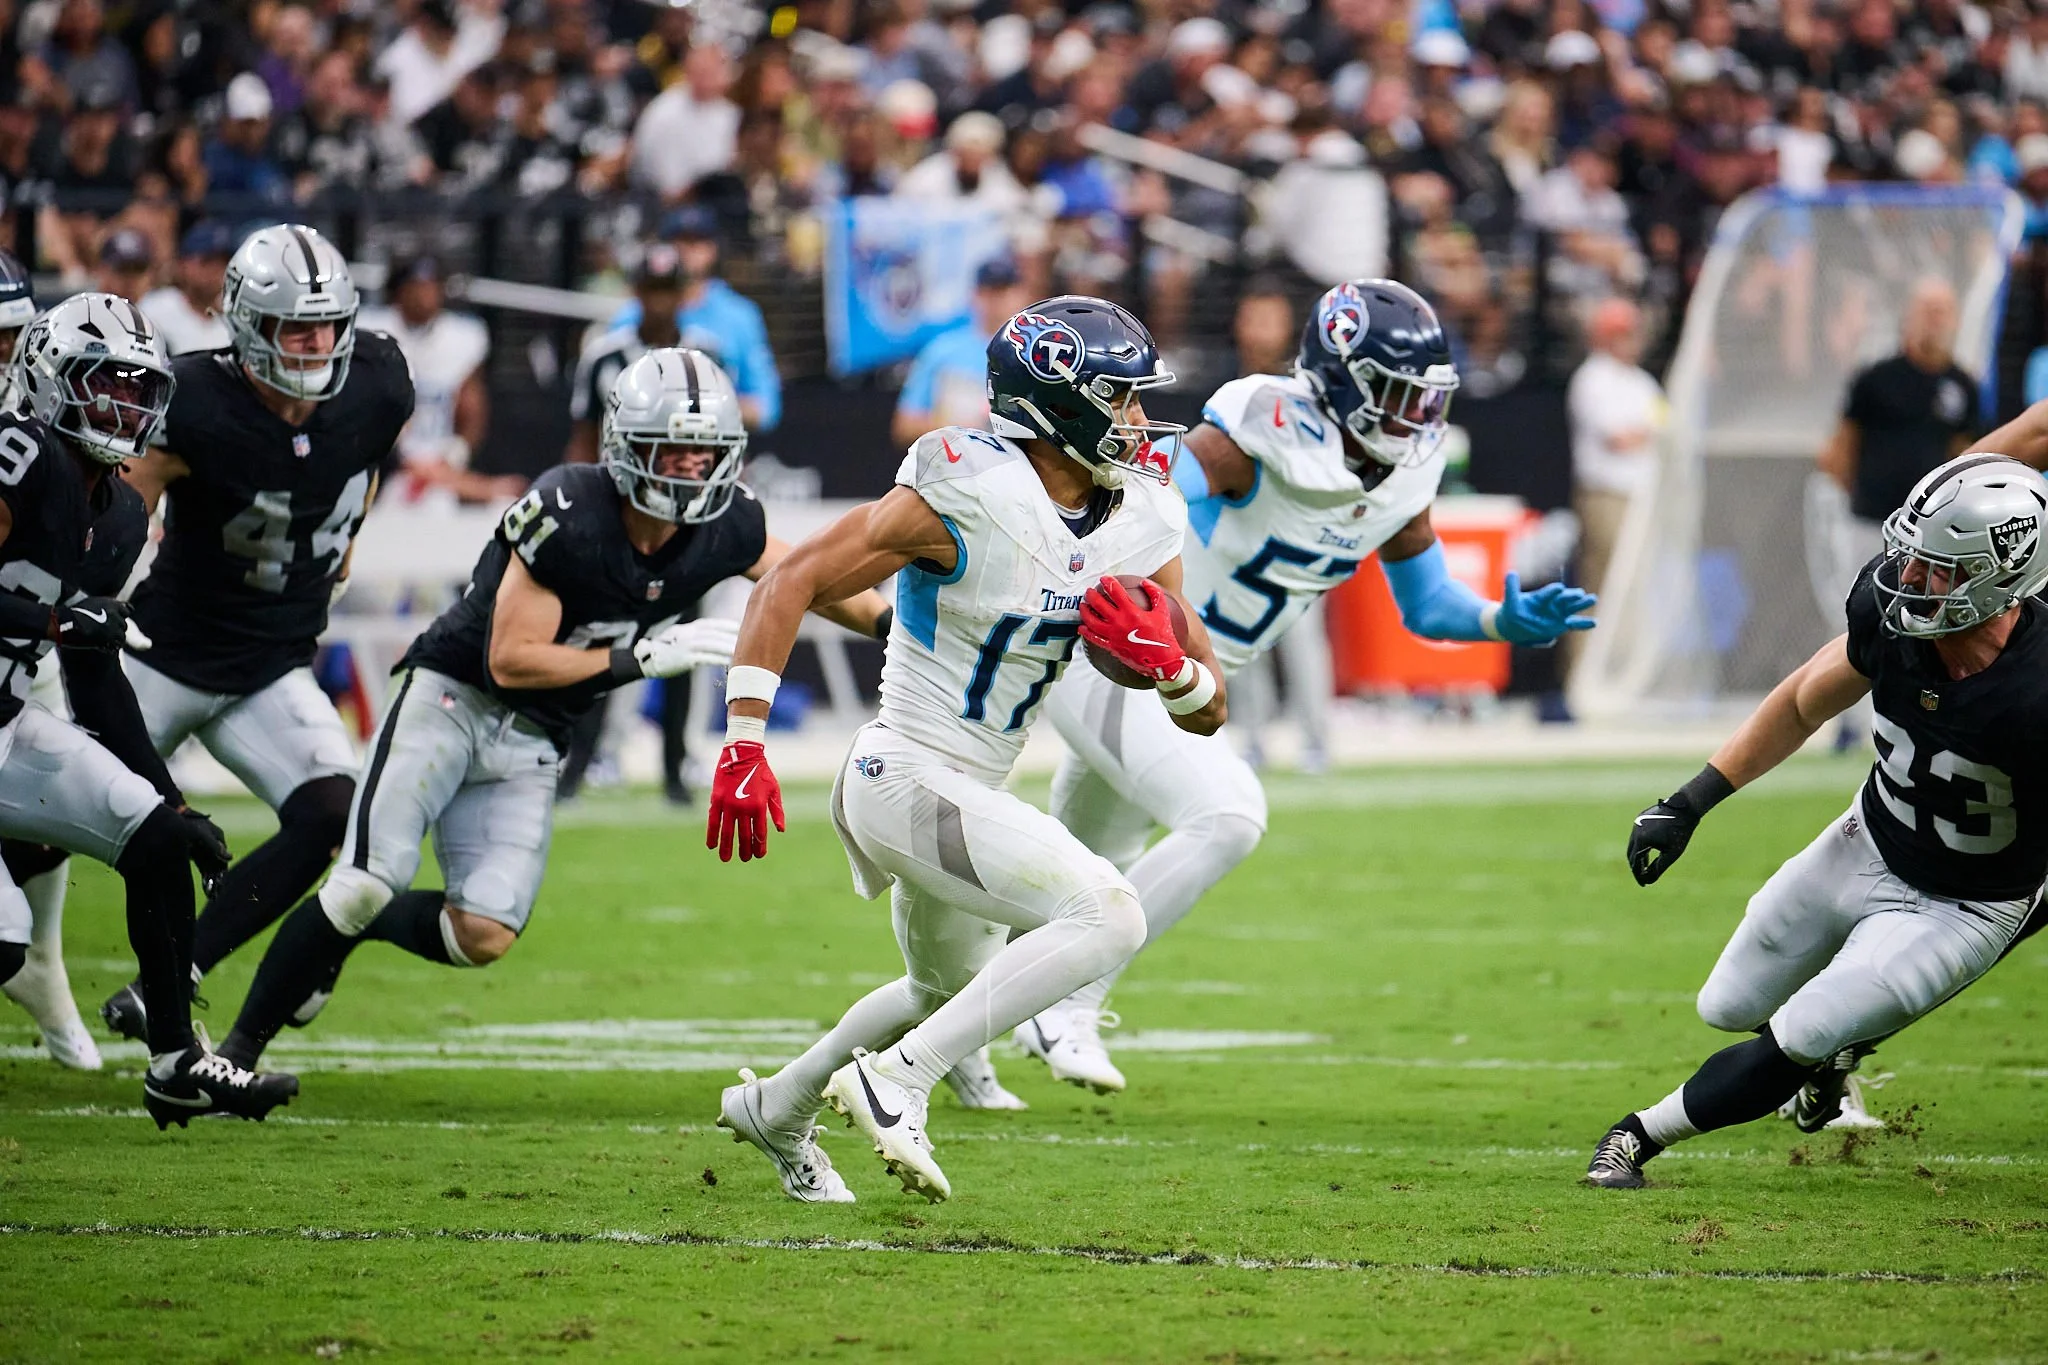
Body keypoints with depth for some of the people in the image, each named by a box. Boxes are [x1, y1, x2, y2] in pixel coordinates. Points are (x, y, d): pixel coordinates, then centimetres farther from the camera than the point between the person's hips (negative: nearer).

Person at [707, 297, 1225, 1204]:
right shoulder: (968, 497, -21)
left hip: (965, 794, 9)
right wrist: (743, 746, -24)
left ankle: (774, 1110, 50)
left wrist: (1164, 658, -18)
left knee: (951, 990, 30)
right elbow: (790, 586, -18)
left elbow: (1206, 712, 6)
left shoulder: (1139, 525, 1)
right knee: (1109, 917, -23)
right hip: (910, 780, -9)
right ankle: (894, 1079, -19)